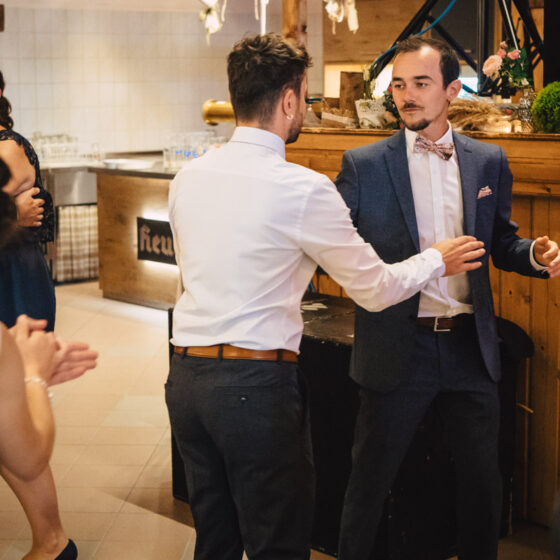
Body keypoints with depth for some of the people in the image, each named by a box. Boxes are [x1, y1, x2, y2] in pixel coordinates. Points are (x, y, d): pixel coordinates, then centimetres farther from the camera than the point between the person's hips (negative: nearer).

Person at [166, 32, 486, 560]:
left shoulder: (188, 176, 7)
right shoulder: (303, 189, -11)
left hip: (186, 374, 7)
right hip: (255, 384, -6)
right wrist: (437, 259, 16)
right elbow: (374, 289, -3)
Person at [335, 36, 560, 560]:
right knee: (370, 478, 8)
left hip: (470, 348, 3)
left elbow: (500, 242, 13)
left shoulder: (488, 162, 6)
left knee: (482, 478, 14)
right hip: (397, 349, -3)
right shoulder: (363, 165, -3)